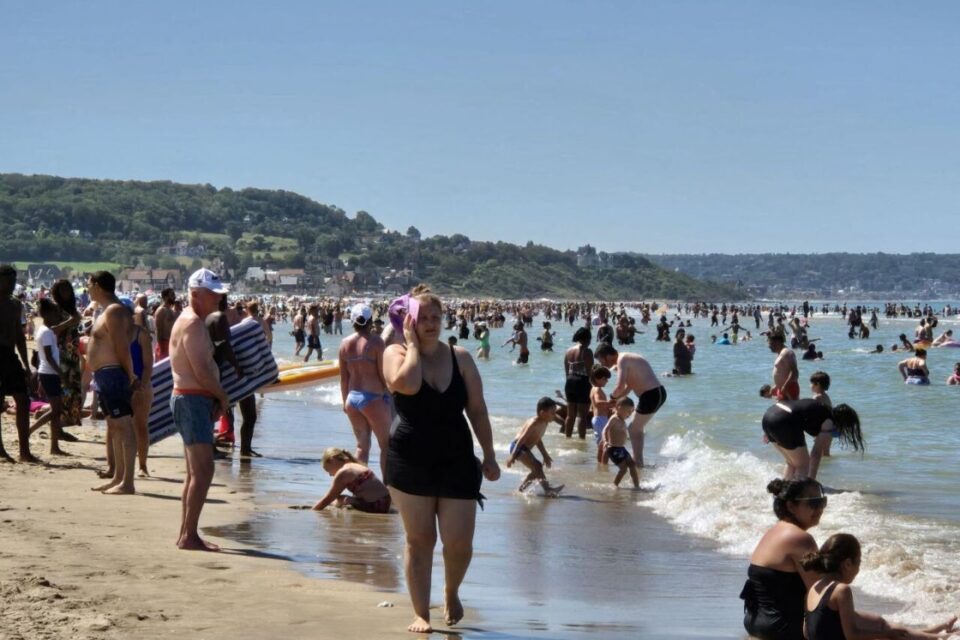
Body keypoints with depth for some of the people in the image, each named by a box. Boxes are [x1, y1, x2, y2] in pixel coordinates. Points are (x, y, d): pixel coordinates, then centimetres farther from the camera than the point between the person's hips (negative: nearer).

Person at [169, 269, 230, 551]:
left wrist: (214, 400, 6)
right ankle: (189, 536, -13)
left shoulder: (191, 321, 18)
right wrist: (223, 397, -7)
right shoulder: (193, 323, -15)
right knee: (203, 470, -12)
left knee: (195, 472, 13)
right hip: (192, 400, -11)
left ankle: (185, 534, 17)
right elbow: (202, 372, -21)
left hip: (191, 399, 11)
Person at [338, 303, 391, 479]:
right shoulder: (376, 342, -11)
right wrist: (390, 396, 4)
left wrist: (345, 401, 19)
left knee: (362, 445, 15)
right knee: (386, 444, 6)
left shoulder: (345, 344, 4)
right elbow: (384, 374, -10)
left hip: (352, 398, 5)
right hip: (374, 398, -5)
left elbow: (343, 377, 9)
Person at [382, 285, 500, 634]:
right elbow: (407, 383, -26)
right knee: (419, 539, 4)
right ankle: (421, 613, 15)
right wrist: (412, 343, -14)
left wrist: (489, 456, 6)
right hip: (410, 461, -2)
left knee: (459, 544, -1)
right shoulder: (396, 353, -3)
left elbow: (477, 410, 8)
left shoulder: (460, 357, 4)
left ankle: (452, 592, 29)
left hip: (457, 461, 2)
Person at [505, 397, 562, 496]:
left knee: (536, 471, 19)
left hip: (525, 448, 11)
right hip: (517, 447, -11)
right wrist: (513, 455, -28)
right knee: (537, 466, -25)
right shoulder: (534, 423, -22)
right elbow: (522, 439, -25)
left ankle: (521, 489, 31)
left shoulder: (544, 423, 6)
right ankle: (547, 489, -33)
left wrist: (545, 455, 28)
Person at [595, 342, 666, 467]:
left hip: (651, 395, -10)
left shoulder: (622, 360, -14)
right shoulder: (627, 359, 17)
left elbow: (620, 387, -26)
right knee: (637, 428, 21)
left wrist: (612, 396, -7)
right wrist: (615, 400, 17)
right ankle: (638, 461, 28)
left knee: (634, 429, 1)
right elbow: (628, 387, 23)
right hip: (658, 393, 10)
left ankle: (638, 462, 5)